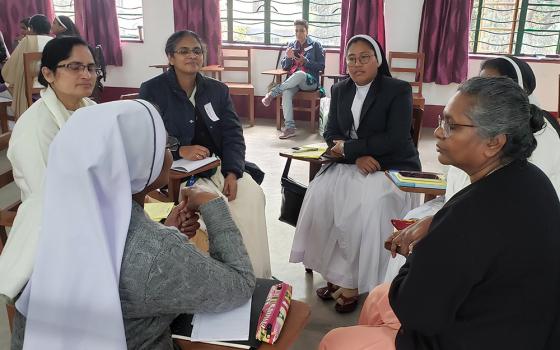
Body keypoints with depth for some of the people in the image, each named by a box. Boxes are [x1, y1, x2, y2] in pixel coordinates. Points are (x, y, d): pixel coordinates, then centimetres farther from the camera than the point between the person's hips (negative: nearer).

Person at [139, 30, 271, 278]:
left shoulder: (218, 90, 13)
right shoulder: (152, 90, 1)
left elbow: (233, 134, 5)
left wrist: (232, 172, -12)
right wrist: (180, 150, -25)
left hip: (220, 165, 4)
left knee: (253, 196, -21)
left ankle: (257, 276, -8)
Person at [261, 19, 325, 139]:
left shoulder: (315, 45, 4)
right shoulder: (291, 45, 15)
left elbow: (321, 67, 0)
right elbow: (285, 67, 15)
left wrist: (305, 61, -13)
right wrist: (288, 58, -7)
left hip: (310, 81, -3)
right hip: (293, 80, 3)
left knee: (299, 74, -41)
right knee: (286, 92, -34)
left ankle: (272, 93, -28)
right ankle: (289, 127, -39)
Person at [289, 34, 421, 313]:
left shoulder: (399, 90, -7)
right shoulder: (340, 90, 9)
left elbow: (395, 140, -16)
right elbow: (331, 134, 5)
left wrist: (348, 148, -13)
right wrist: (358, 155, -15)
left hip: (393, 169, -4)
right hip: (352, 165, 5)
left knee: (365, 205, -31)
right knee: (320, 194, -23)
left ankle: (353, 282, -15)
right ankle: (335, 272, -12)